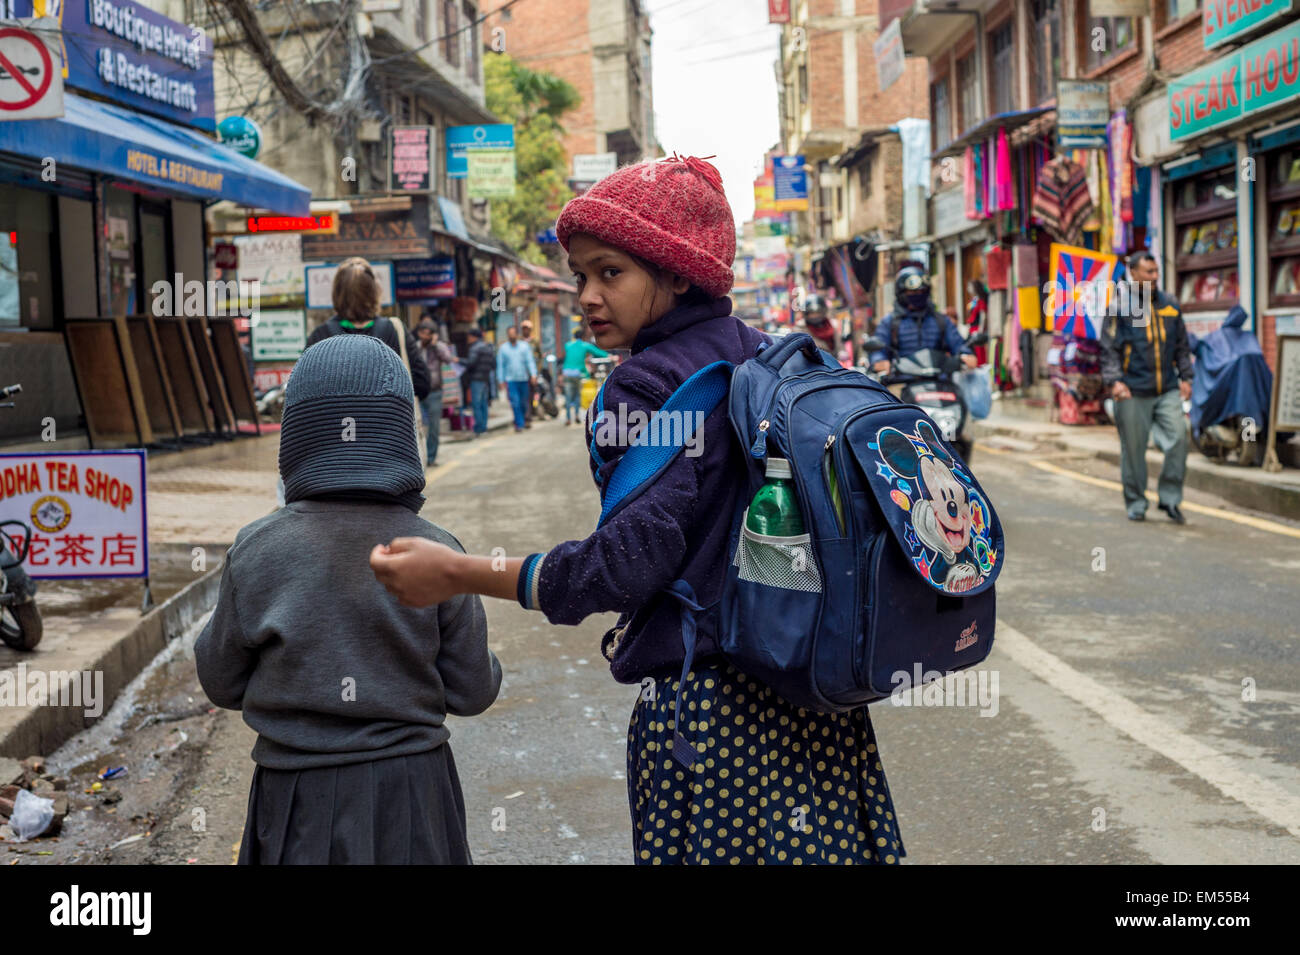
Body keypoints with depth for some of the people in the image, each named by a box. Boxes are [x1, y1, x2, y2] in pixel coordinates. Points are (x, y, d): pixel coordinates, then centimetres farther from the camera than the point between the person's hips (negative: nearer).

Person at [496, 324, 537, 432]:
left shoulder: (525, 347, 6)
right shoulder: (503, 348, 5)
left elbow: (530, 361, 1)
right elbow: (500, 365, 7)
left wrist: (533, 374, -13)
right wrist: (501, 380, 1)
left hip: (524, 379, 1)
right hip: (510, 380, -1)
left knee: (524, 402, 7)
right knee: (515, 403, -10)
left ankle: (524, 419, 30)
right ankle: (519, 424, -5)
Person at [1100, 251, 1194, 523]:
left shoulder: (1170, 305, 13)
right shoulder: (1120, 306, -1)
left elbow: (1182, 346, 20)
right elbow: (1109, 349, -3)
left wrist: (1185, 377, 13)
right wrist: (1114, 381, -14)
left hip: (1168, 391, 3)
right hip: (1133, 392, -3)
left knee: (1178, 438, -9)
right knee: (1133, 449, 2)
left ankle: (1170, 498, 4)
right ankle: (1135, 503, 16)